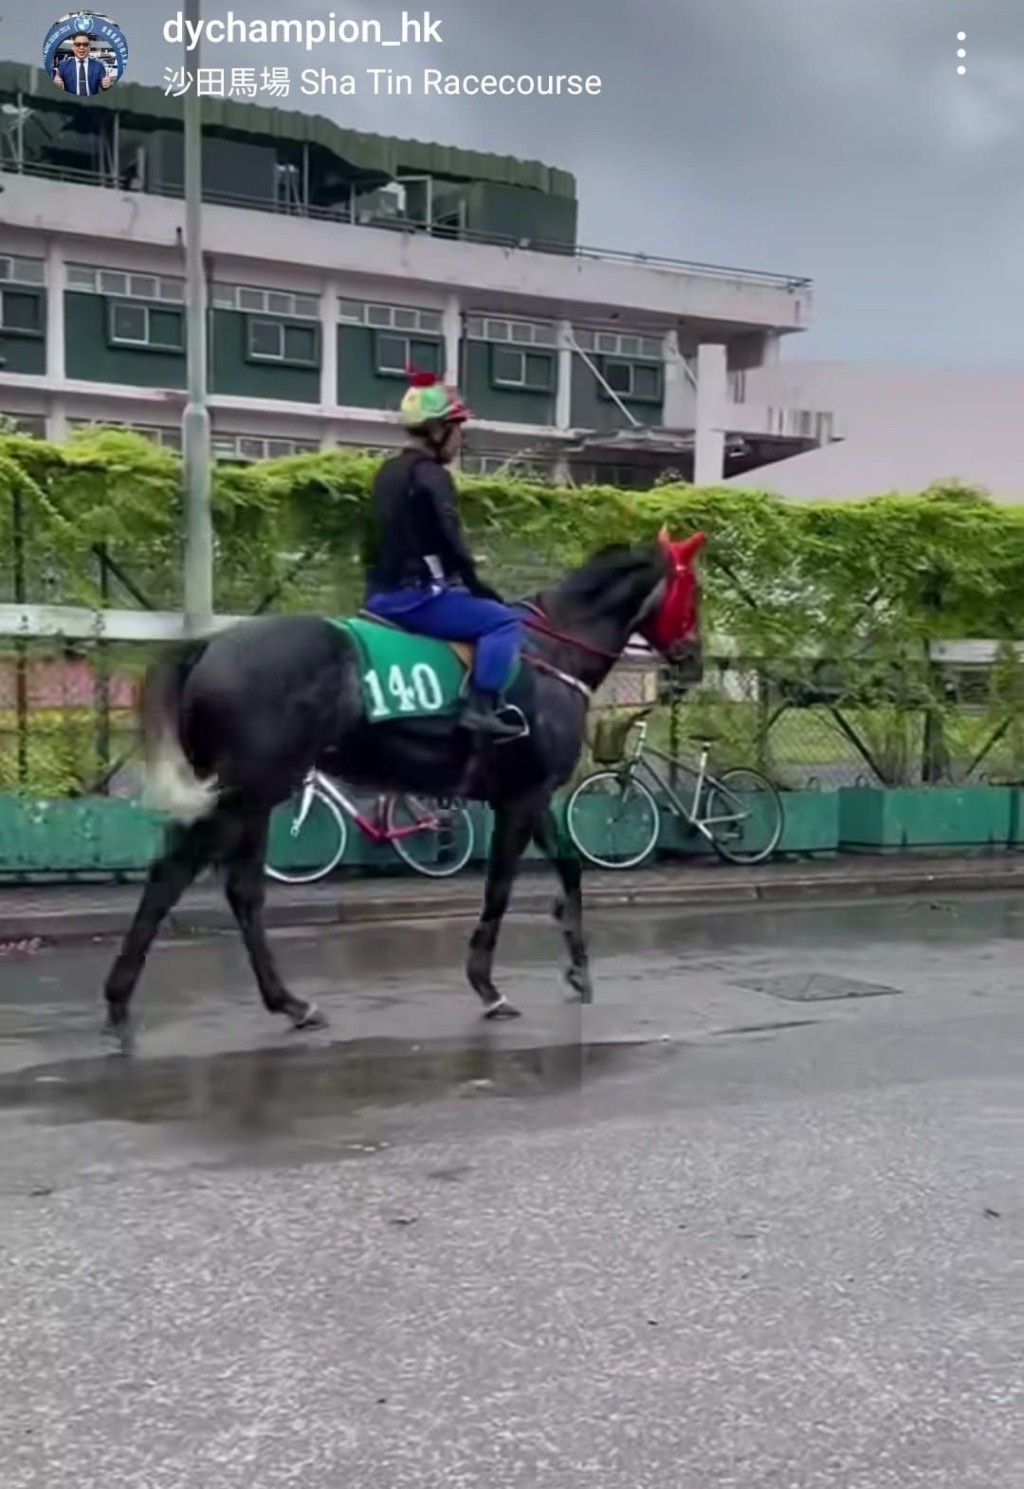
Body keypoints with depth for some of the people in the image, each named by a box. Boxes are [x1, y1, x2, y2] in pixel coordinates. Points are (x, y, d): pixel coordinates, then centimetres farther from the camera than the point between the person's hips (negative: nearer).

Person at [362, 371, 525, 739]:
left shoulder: (388, 472, 15)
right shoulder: (432, 476, -12)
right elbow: (451, 545, -17)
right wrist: (479, 589, -5)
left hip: (381, 594, 10)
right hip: (416, 594, -10)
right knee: (505, 622, -12)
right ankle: (481, 708, -22)